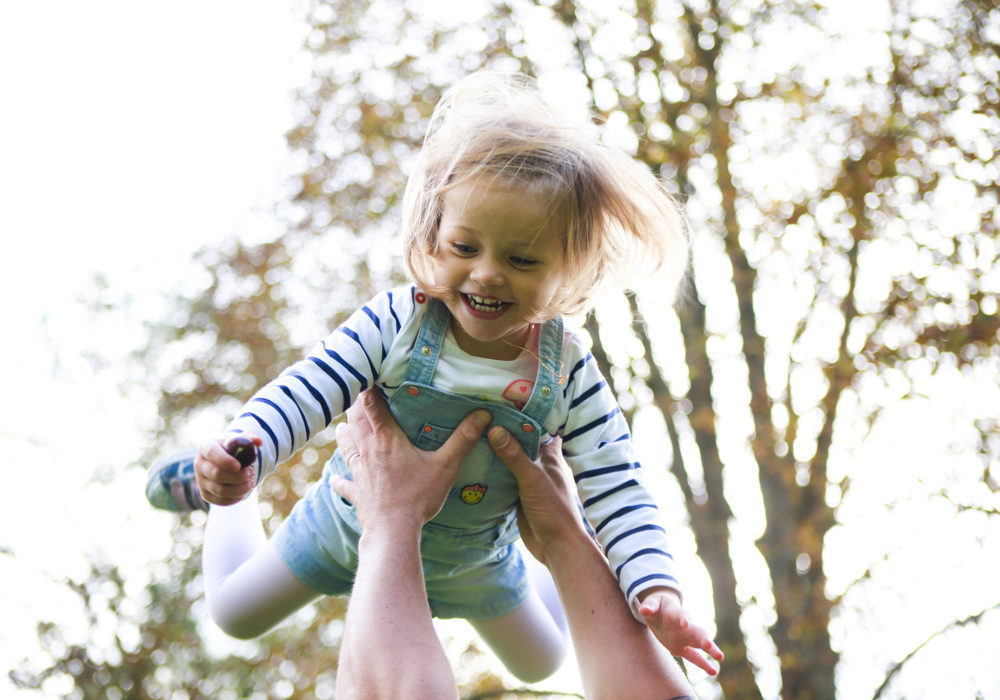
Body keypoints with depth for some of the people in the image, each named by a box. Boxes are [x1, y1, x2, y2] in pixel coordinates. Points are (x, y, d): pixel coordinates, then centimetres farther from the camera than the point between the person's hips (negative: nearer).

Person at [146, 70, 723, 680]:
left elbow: (616, 491, -27)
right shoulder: (395, 323, -31)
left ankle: (542, 566, 50)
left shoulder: (567, 374, -28)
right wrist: (242, 454, -52)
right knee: (234, 614, 18)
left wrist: (657, 590, -42)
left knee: (541, 665, 22)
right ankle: (226, 492, 44)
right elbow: (304, 393, -32)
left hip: (472, 561, 1)